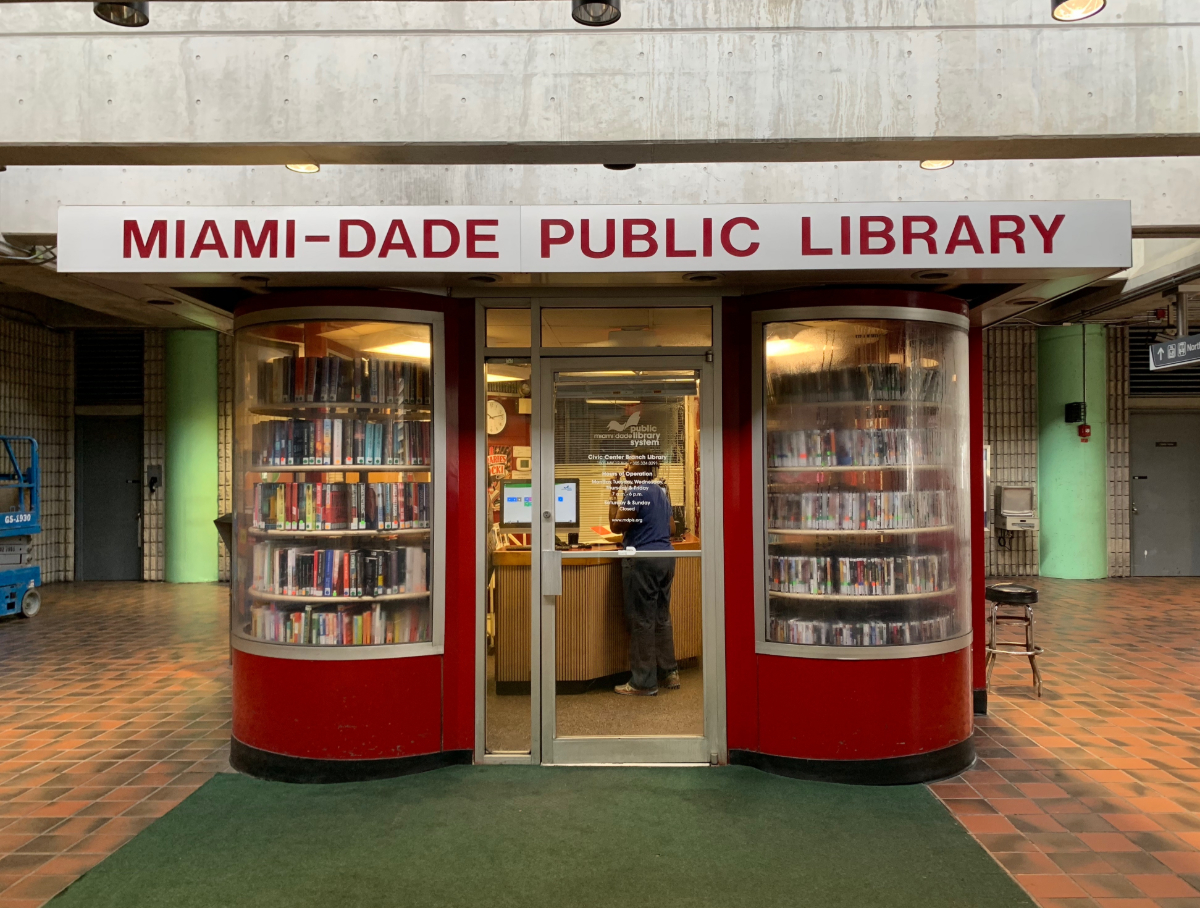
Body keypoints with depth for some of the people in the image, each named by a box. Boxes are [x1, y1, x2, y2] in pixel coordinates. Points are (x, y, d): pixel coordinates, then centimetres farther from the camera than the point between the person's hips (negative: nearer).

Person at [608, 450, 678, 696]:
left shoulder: (636, 492, -13)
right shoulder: (661, 492, 15)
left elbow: (616, 526, -10)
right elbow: (671, 530, 19)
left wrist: (613, 494, -4)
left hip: (642, 560, -9)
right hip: (665, 557, 9)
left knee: (642, 621, -4)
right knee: (662, 618, 15)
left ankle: (644, 682, 1)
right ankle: (670, 673, 20)